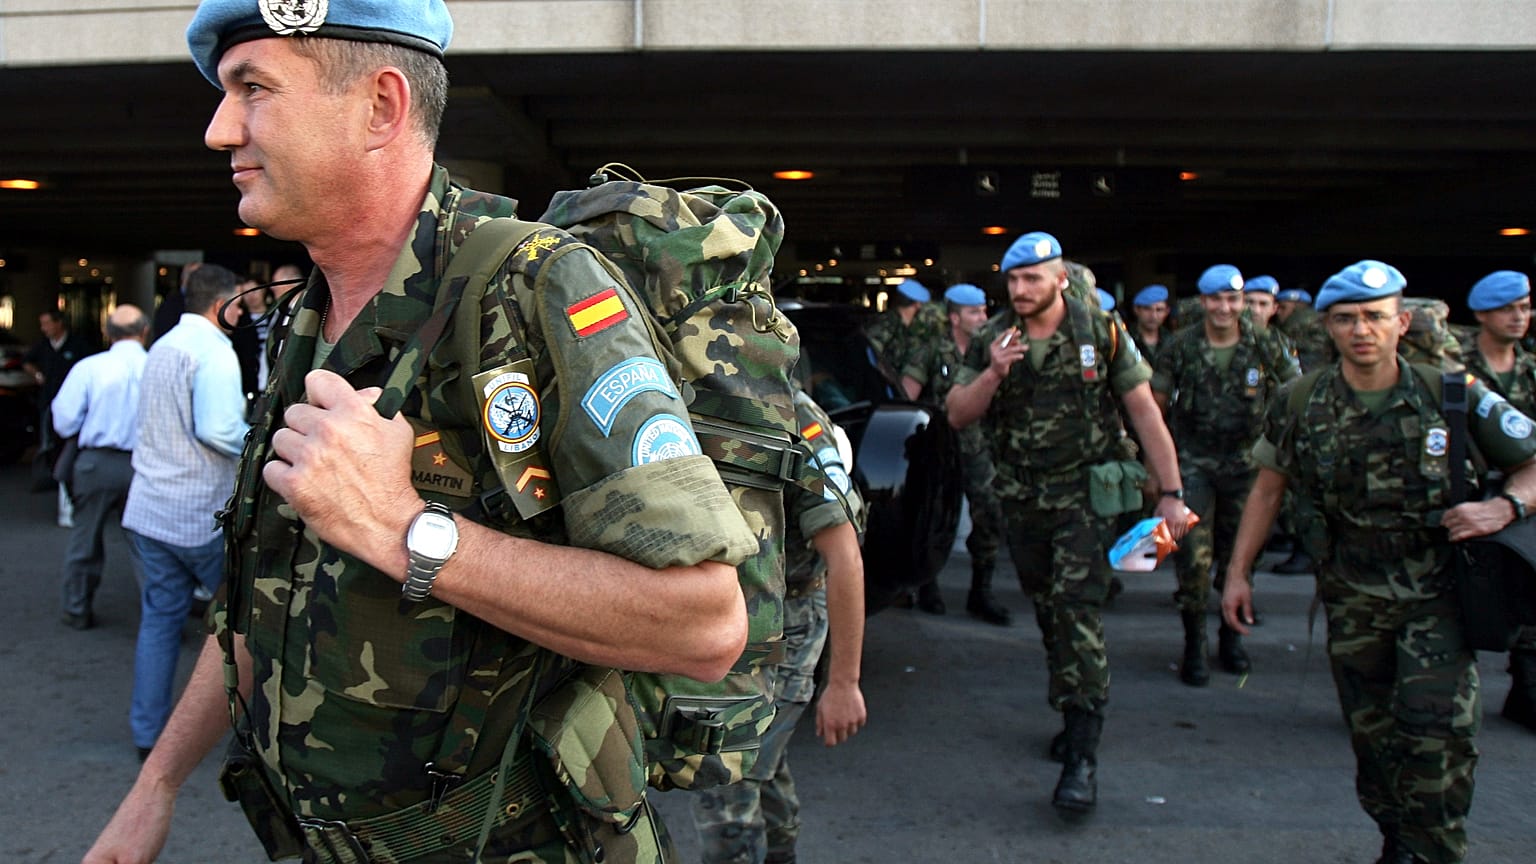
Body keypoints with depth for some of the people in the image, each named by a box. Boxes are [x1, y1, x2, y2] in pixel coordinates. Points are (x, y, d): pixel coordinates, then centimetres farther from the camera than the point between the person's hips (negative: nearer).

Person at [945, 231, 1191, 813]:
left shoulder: (1102, 333, -3)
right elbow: (957, 416, 1)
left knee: (1078, 612, -15)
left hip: (1086, 496, -4)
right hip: (1021, 502, 4)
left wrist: (1171, 493, -5)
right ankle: (1076, 713, 33)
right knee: (1049, 613, 13)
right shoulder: (990, 341, 4)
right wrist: (993, 373, -17)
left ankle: (1082, 755, -14)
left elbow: (1145, 412, -1)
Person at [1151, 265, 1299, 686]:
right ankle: (1193, 646, 4)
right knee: (1193, 556, -9)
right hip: (1192, 461, -2)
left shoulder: (1264, 348, -2)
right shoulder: (1180, 347, -4)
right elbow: (1156, 406, 1)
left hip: (1244, 461, 2)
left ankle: (1231, 635, 29)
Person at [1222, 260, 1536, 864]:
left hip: (1437, 592, -2)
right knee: (1372, 733, 10)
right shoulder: (1301, 403, -2)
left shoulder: (1452, 394, -7)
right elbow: (1268, 488, 8)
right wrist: (1238, 572, 5)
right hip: (1353, 596, 2)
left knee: (1438, 728, -15)